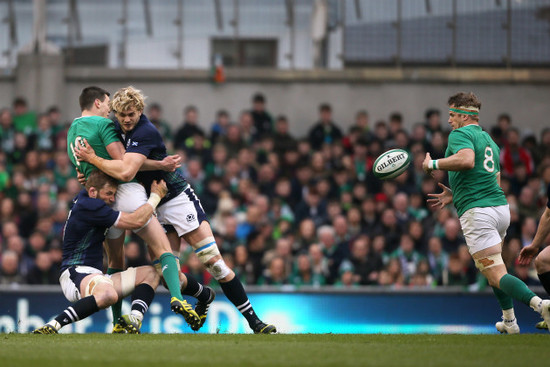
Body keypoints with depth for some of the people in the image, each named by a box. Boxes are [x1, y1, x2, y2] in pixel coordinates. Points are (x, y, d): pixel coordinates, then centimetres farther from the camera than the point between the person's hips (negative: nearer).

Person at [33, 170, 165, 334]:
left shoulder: (83, 197, 16)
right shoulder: (87, 206, -16)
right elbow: (136, 221, -17)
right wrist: (156, 196, -4)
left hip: (95, 277, 11)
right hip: (75, 273, -11)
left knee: (149, 273, 7)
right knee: (108, 294, -43)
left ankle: (133, 319, -18)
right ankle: (52, 326, -37)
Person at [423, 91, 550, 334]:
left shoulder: (460, 134, -4)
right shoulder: (489, 140, 24)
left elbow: (467, 160, -26)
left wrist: (433, 164, -12)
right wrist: (454, 195, 31)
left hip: (477, 212, -9)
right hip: (501, 207, 9)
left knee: (496, 275, -14)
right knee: (495, 268, 30)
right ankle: (509, 321, 31)